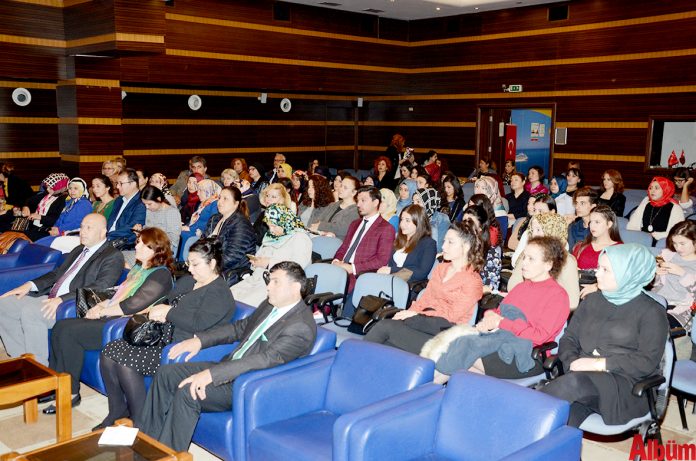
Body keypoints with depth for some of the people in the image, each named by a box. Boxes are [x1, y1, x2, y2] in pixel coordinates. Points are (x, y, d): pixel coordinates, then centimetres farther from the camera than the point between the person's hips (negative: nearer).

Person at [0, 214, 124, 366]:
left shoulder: (113, 256, -6)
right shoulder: (78, 250, 23)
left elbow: (99, 288, -18)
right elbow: (57, 273, 23)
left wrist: (61, 299, -27)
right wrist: (30, 285, 5)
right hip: (50, 298, 9)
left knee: (29, 312, -29)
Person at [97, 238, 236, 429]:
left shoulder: (219, 293, -11)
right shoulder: (186, 281, 18)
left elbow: (198, 324, -23)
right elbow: (166, 302, 25)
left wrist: (168, 312, -12)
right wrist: (157, 311, 0)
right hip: (162, 336, 9)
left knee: (127, 360, -23)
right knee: (110, 351, -7)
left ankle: (140, 423, -8)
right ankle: (117, 412, 5)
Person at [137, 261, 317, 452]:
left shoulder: (302, 327, -21)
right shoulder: (270, 305, 8)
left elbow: (266, 359, -30)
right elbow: (240, 327, 20)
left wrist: (211, 374, -35)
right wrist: (199, 340, 6)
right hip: (229, 367, 9)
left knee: (187, 392, -25)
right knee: (165, 373, 2)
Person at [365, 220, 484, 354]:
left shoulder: (473, 281, -2)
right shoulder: (440, 268, 22)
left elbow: (452, 315, -10)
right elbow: (425, 298, 16)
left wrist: (416, 314, -14)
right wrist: (410, 312, -5)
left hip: (445, 327, -6)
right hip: (426, 318, 6)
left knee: (385, 326, -26)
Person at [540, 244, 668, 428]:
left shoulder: (651, 311, 4)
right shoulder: (592, 300, 21)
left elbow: (647, 361, -7)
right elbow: (569, 339, 17)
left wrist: (599, 364, -14)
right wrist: (573, 362, -5)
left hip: (627, 385, -4)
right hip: (583, 375, 4)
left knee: (574, 383, -35)